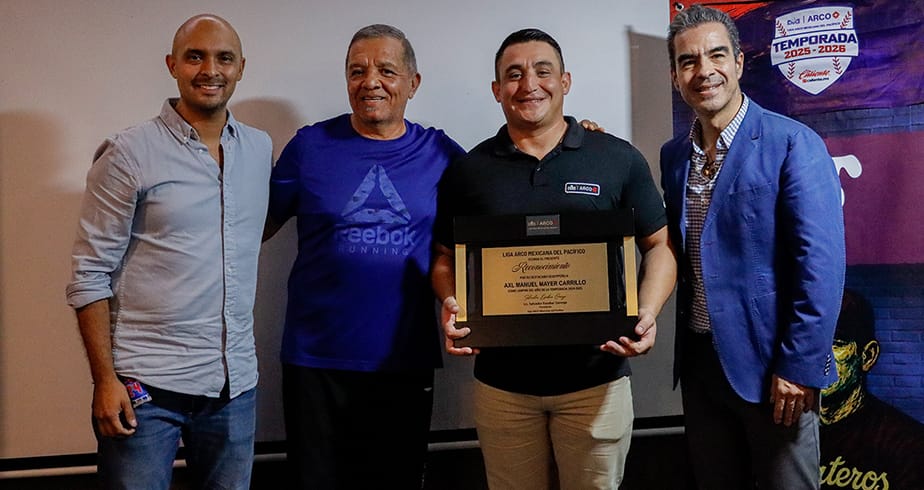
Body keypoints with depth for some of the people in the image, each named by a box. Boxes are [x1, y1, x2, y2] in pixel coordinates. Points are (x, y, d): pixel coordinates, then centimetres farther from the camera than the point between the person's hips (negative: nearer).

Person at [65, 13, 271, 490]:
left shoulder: (261, 148, 7)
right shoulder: (129, 154, -7)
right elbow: (90, 275, -6)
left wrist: (237, 359, 12)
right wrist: (104, 378, -12)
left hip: (236, 381, 4)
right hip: (145, 384, -4)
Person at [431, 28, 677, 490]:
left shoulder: (620, 159, 0)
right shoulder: (468, 170, 4)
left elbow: (659, 247, 5)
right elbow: (445, 258, 12)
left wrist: (647, 313, -12)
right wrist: (451, 304, -9)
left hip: (596, 377, -1)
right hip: (502, 380, 1)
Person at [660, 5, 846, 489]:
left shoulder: (793, 144, -12)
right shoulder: (673, 155, 7)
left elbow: (822, 264, -16)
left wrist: (800, 367, -18)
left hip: (770, 361, -5)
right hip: (699, 360, 6)